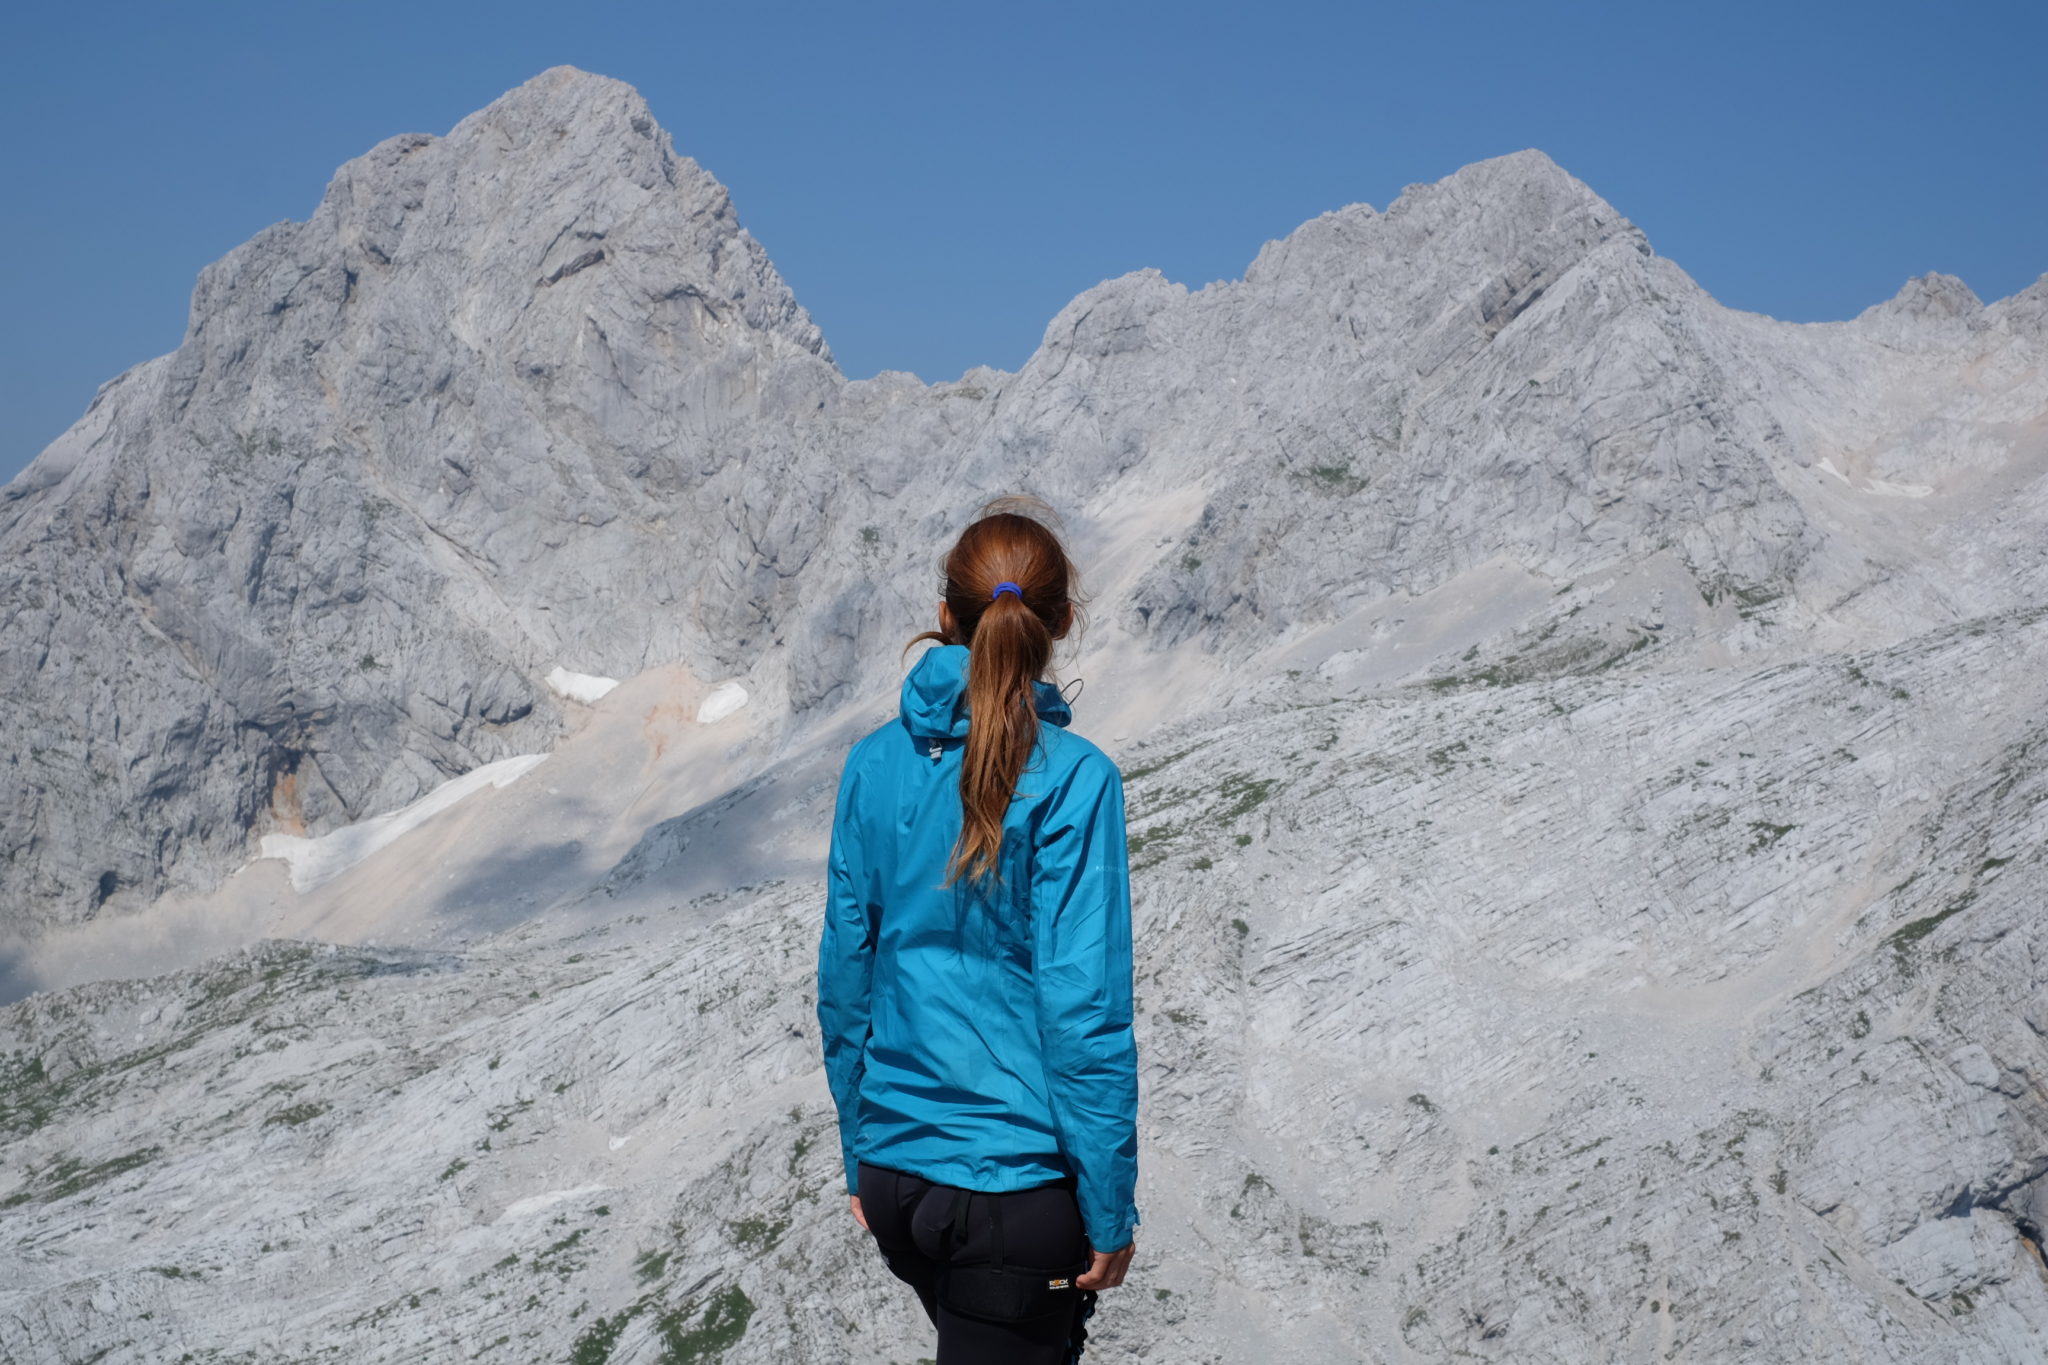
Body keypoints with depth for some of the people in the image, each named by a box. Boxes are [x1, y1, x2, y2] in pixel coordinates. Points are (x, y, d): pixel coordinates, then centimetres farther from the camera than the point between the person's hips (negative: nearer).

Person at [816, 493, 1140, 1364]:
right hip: (1018, 1188, -5)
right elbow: (1084, 1015, -17)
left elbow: (843, 981, 5)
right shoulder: (1070, 779, -16)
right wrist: (1111, 1214, -7)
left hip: (896, 1172, 6)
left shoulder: (875, 764, -1)